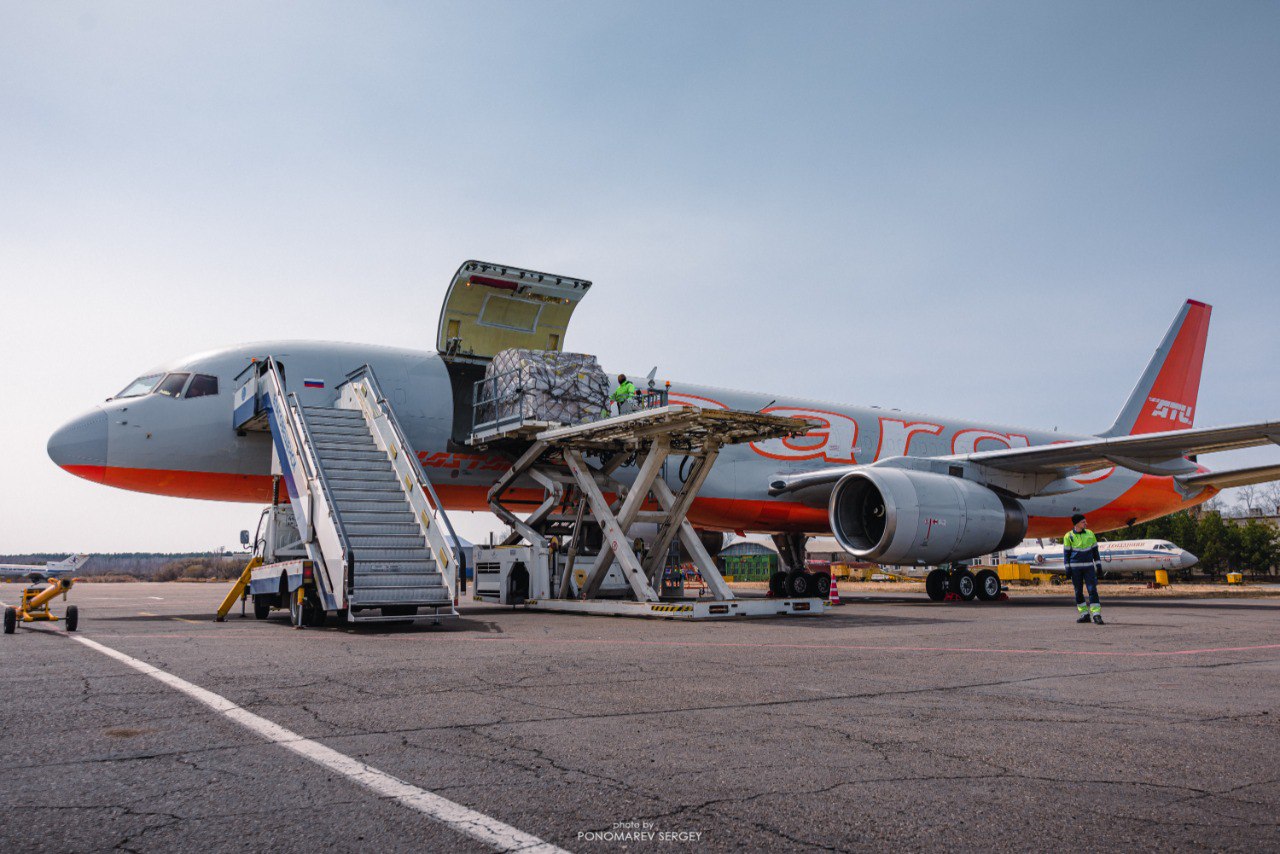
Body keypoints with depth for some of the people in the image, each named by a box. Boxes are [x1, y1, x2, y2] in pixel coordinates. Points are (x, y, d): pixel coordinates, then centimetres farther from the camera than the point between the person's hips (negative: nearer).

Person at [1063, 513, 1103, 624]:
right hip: (1075, 567, -1)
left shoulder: (1090, 534, 6)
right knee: (1078, 591, 4)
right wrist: (1067, 568, -3)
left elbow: (1095, 550, 12)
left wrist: (1098, 565, 8)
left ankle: (1096, 615, -7)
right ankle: (1085, 615, 14)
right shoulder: (1069, 536, -1)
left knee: (1092, 590, -7)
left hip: (1089, 566, 1)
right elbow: (1066, 553, 2)